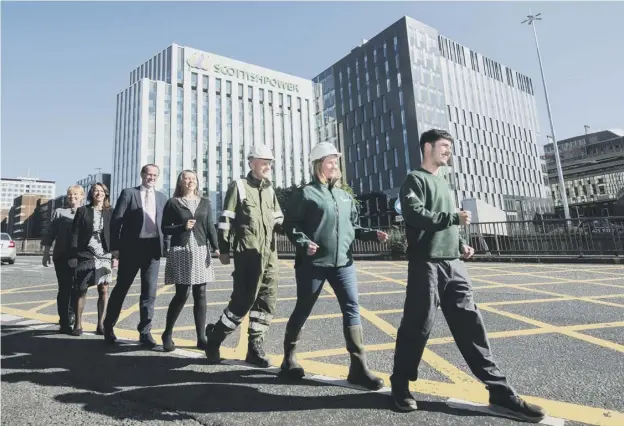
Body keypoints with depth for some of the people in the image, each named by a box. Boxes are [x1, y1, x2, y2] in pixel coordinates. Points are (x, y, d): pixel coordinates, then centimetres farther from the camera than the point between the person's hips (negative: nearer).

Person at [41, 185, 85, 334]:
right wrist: (46, 252, 2)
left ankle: (71, 316, 31)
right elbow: (50, 233, 8)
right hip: (62, 256, 0)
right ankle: (64, 322, 4)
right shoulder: (59, 212, 10)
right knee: (64, 288, -1)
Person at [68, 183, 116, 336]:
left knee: (104, 290, 2)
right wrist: (73, 255, -6)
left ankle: (101, 324, 9)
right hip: (85, 255, -1)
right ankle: (78, 324, 12)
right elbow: (75, 234, 1)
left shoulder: (110, 213, 7)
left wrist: (115, 256, -1)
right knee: (81, 290, 3)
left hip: (105, 255, 1)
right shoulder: (82, 211, 5)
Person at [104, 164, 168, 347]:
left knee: (149, 292, 3)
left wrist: (166, 246, 2)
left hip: (153, 249, 3)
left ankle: (145, 332, 12)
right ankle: (108, 326, 27)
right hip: (131, 248, -2)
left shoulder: (162, 198, 12)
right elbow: (116, 221, -2)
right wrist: (115, 246, -8)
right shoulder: (128, 193, 2)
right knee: (121, 288, 9)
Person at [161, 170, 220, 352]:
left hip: (201, 251, 3)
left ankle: (201, 338, 11)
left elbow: (210, 227, 7)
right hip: (181, 251, -3)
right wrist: (183, 226, -13)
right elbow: (165, 229, 3)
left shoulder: (204, 202, 11)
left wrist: (216, 247, -5)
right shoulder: (173, 203, 3)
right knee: (182, 294, -5)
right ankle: (167, 334, 16)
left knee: (200, 294, 3)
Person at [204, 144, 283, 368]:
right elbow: (226, 220, -4)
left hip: (269, 254, 6)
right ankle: (215, 335, 20)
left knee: (267, 301, 7)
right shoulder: (238, 186, -1)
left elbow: (278, 220, 18)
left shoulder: (269, 190, 17)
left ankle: (255, 348, 20)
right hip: (247, 253, -6)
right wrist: (224, 250, -7)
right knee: (244, 301, -4)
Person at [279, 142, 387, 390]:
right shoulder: (306, 193, -4)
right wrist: (304, 243, -21)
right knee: (303, 311, 8)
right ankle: (289, 359, 30)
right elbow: (290, 224, -6)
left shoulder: (344, 196, 14)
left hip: (343, 262, 5)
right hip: (312, 263, -5)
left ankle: (359, 368, 8)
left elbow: (353, 227, 16)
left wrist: (373, 235, 2)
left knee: (352, 309, -1)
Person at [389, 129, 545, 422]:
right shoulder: (415, 179, -1)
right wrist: (455, 217, -12)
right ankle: (400, 385, 16)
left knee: (470, 324, 7)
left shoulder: (443, 182, 23)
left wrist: (461, 243, 11)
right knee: (417, 326, -2)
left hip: (453, 265, 8)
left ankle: (499, 392, 14)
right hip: (426, 264, -7)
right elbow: (414, 214, -17)